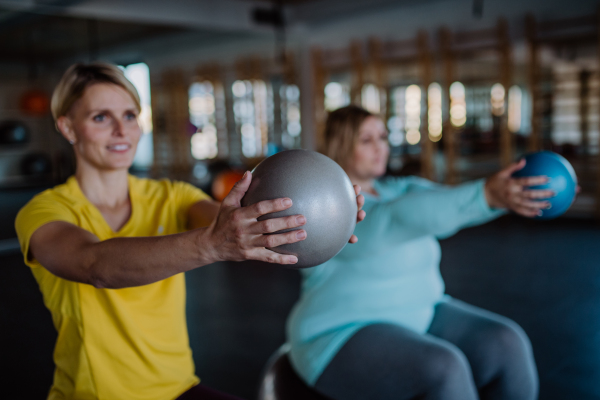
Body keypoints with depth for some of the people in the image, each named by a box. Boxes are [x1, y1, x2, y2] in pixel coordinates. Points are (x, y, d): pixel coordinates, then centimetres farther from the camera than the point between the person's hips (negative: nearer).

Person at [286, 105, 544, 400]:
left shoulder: (400, 190, 7)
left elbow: (456, 203, -10)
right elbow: (405, 217, -33)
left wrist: (506, 191, -28)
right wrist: (487, 194, -43)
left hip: (417, 317, 7)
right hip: (347, 336, -7)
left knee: (506, 346, -14)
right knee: (443, 369, -32)